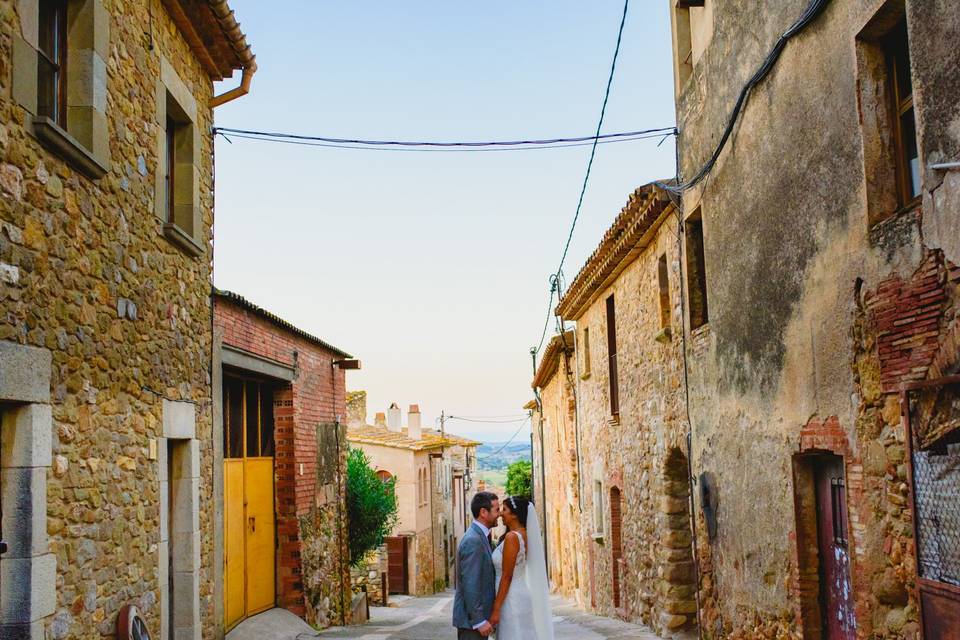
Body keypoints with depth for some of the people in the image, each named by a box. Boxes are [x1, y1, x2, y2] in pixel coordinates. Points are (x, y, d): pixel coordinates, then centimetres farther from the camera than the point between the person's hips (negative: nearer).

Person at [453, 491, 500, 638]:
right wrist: (479, 620, -21)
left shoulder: (480, 537, 12)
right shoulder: (473, 541, -18)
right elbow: (470, 584, -22)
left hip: (478, 616, 9)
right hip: (472, 619, -9)